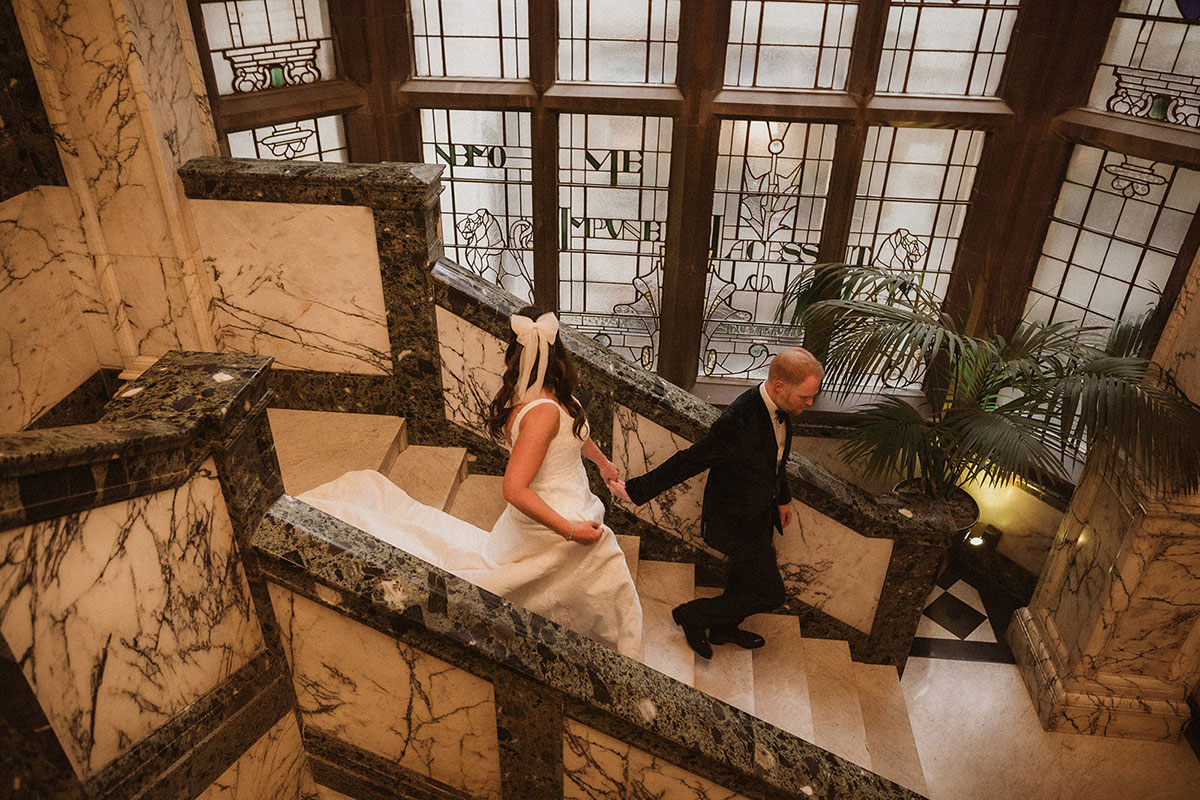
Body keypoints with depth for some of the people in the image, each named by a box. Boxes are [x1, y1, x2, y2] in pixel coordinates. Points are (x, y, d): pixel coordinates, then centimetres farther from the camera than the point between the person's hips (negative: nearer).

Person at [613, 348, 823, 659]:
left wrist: (783, 498, 21)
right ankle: (693, 615, 21)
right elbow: (688, 461, -28)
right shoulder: (739, 422, -37)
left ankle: (723, 628, 53)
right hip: (739, 521, -9)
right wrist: (635, 490, -19)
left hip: (760, 510, 9)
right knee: (769, 594, 4)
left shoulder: (777, 405, -9)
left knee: (746, 575, 27)